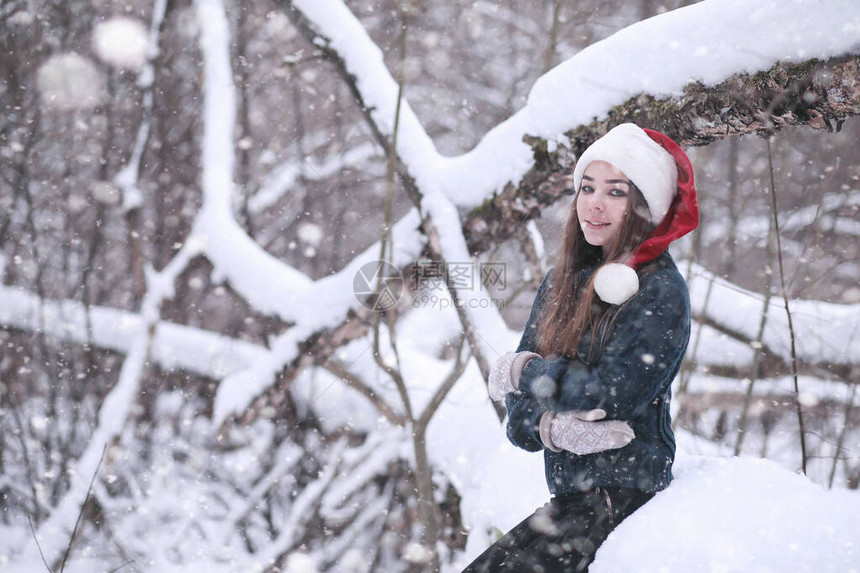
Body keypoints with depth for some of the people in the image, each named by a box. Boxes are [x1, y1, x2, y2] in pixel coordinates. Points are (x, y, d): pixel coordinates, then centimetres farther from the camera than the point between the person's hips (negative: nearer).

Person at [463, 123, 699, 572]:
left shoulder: (661, 293, -8)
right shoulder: (563, 282, 12)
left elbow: (614, 392, -19)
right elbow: (518, 402, 9)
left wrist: (526, 373, -5)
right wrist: (550, 427, -14)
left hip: (623, 497, -7)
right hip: (569, 493, 7)